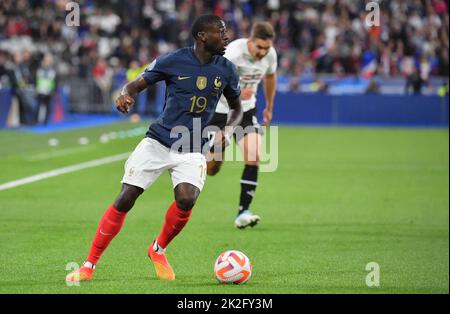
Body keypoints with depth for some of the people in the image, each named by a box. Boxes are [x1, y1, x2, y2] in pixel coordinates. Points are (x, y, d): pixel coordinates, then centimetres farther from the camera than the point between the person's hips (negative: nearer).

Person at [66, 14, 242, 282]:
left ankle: (158, 250, 6)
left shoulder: (226, 70, 1)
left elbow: (237, 109, 16)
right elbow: (137, 84, 1)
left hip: (193, 150, 1)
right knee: (125, 199, -8)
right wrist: (126, 95, -22)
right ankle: (89, 265, 4)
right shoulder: (173, 61, -7)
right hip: (158, 142, -1)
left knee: (187, 199, -24)